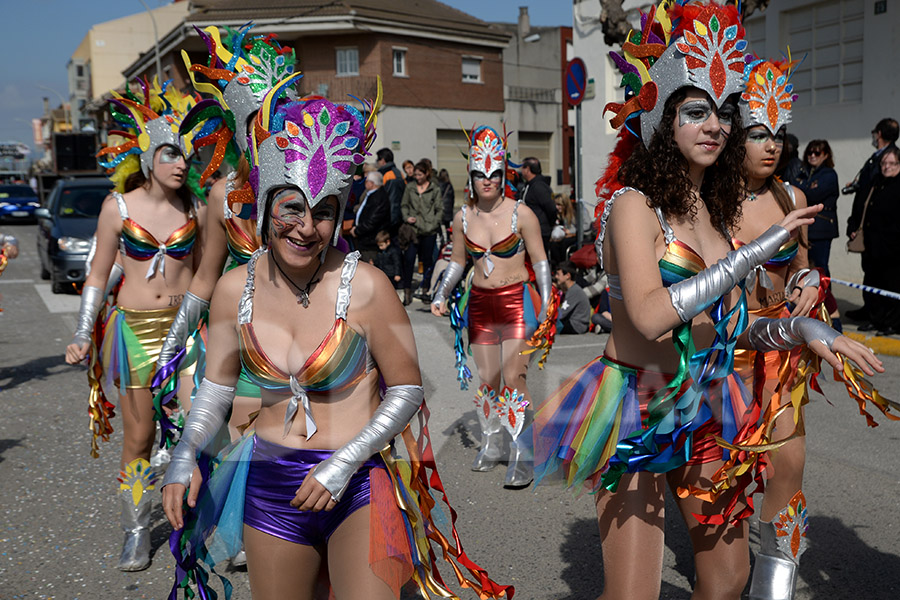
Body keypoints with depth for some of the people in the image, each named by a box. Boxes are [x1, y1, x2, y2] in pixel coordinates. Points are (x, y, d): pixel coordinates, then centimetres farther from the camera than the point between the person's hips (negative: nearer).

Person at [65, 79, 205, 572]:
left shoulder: (195, 207, 1)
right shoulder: (119, 207, -2)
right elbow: (98, 275, 5)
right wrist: (83, 334, 0)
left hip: (186, 325, 1)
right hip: (135, 327, 0)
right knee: (139, 435, 7)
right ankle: (136, 532, 24)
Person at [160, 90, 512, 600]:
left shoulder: (365, 286, -16)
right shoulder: (235, 289, -4)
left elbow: (407, 391, -8)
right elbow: (217, 386, 9)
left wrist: (344, 463, -17)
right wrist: (185, 455, -6)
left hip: (359, 486, -3)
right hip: (269, 487, 4)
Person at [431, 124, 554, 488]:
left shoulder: (521, 213, -7)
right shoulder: (463, 217, 4)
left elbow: (540, 261, -2)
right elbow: (457, 261, 16)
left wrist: (546, 304, -9)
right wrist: (441, 295, 4)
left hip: (516, 301, -4)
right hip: (480, 303, 4)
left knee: (513, 379, -11)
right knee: (486, 380, 8)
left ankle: (522, 459, -5)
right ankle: (490, 446, 26)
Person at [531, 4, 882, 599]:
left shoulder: (717, 211, 7)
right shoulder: (633, 205, -14)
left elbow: (728, 325, 13)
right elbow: (652, 316, -31)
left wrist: (803, 329, -4)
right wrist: (756, 251, -25)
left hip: (706, 411, 7)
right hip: (639, 413, -7)